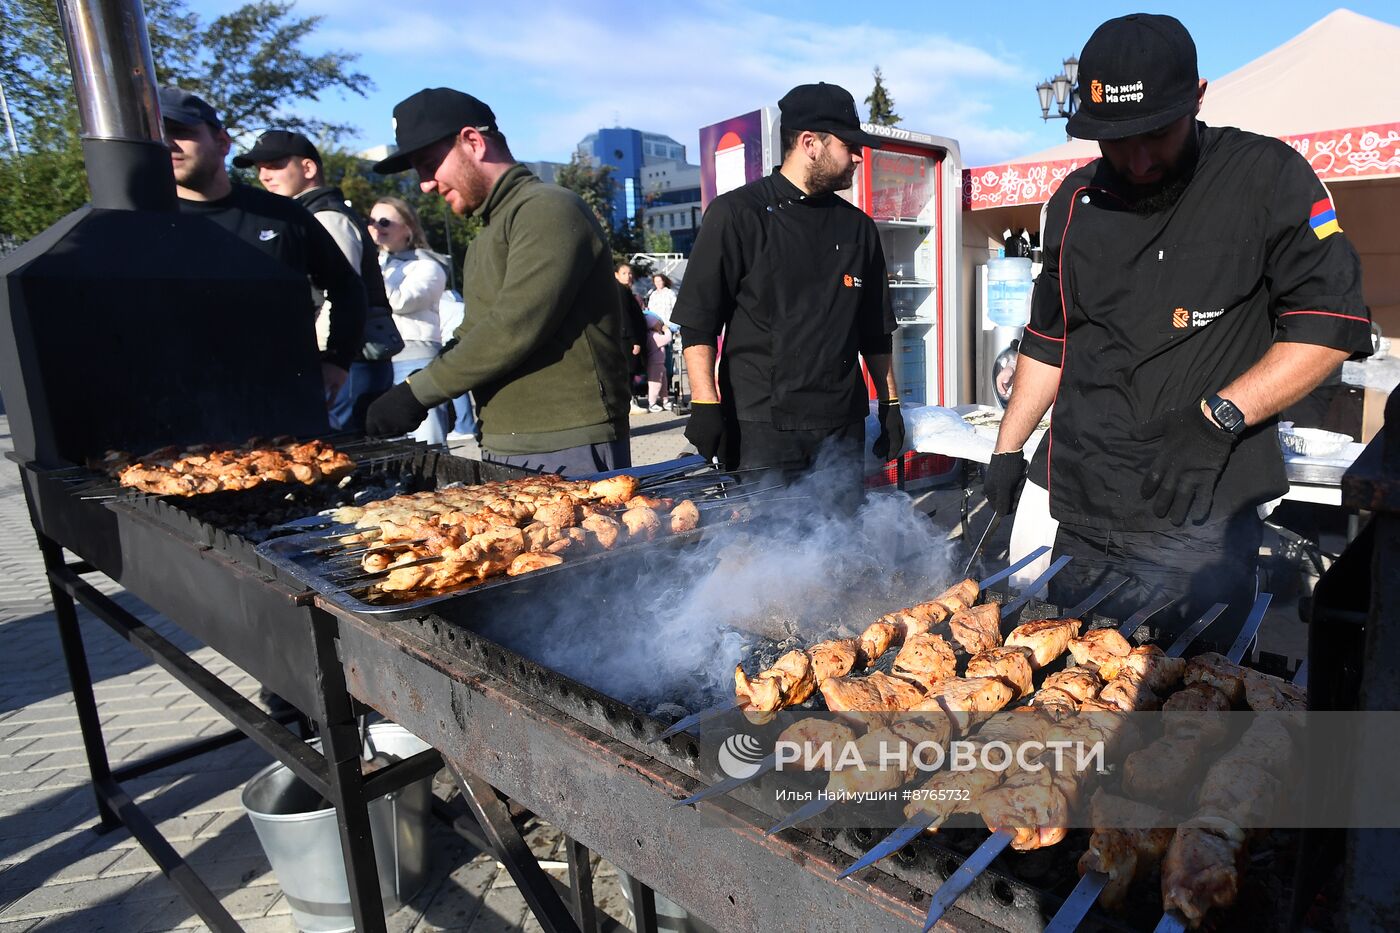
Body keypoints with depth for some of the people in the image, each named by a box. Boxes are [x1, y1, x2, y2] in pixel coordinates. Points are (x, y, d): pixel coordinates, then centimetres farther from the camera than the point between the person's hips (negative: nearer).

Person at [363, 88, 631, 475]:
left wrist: (417, 392, -13)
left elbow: (514, 331, -20)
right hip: (503, 449, 8)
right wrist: (405, 394, 7)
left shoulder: (549, 209, -10)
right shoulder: (488, 233, 21)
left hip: (566, 450, -8)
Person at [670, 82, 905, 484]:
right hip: (761, 429, -4)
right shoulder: (736, 214, -1)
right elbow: (698, 323, -4)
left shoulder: (858, 227, 15)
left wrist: (891, 405, 16)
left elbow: (875, 331, 20)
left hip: (843, 425, 5)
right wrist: (705, 405, -13)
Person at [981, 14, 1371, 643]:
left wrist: (1219, 415, -19)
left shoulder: (1267, 177, -3)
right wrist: (1008, 449, 13)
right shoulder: (1076, 201, 10)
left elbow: (1330, 323, -5)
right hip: (1081, 521, 4)